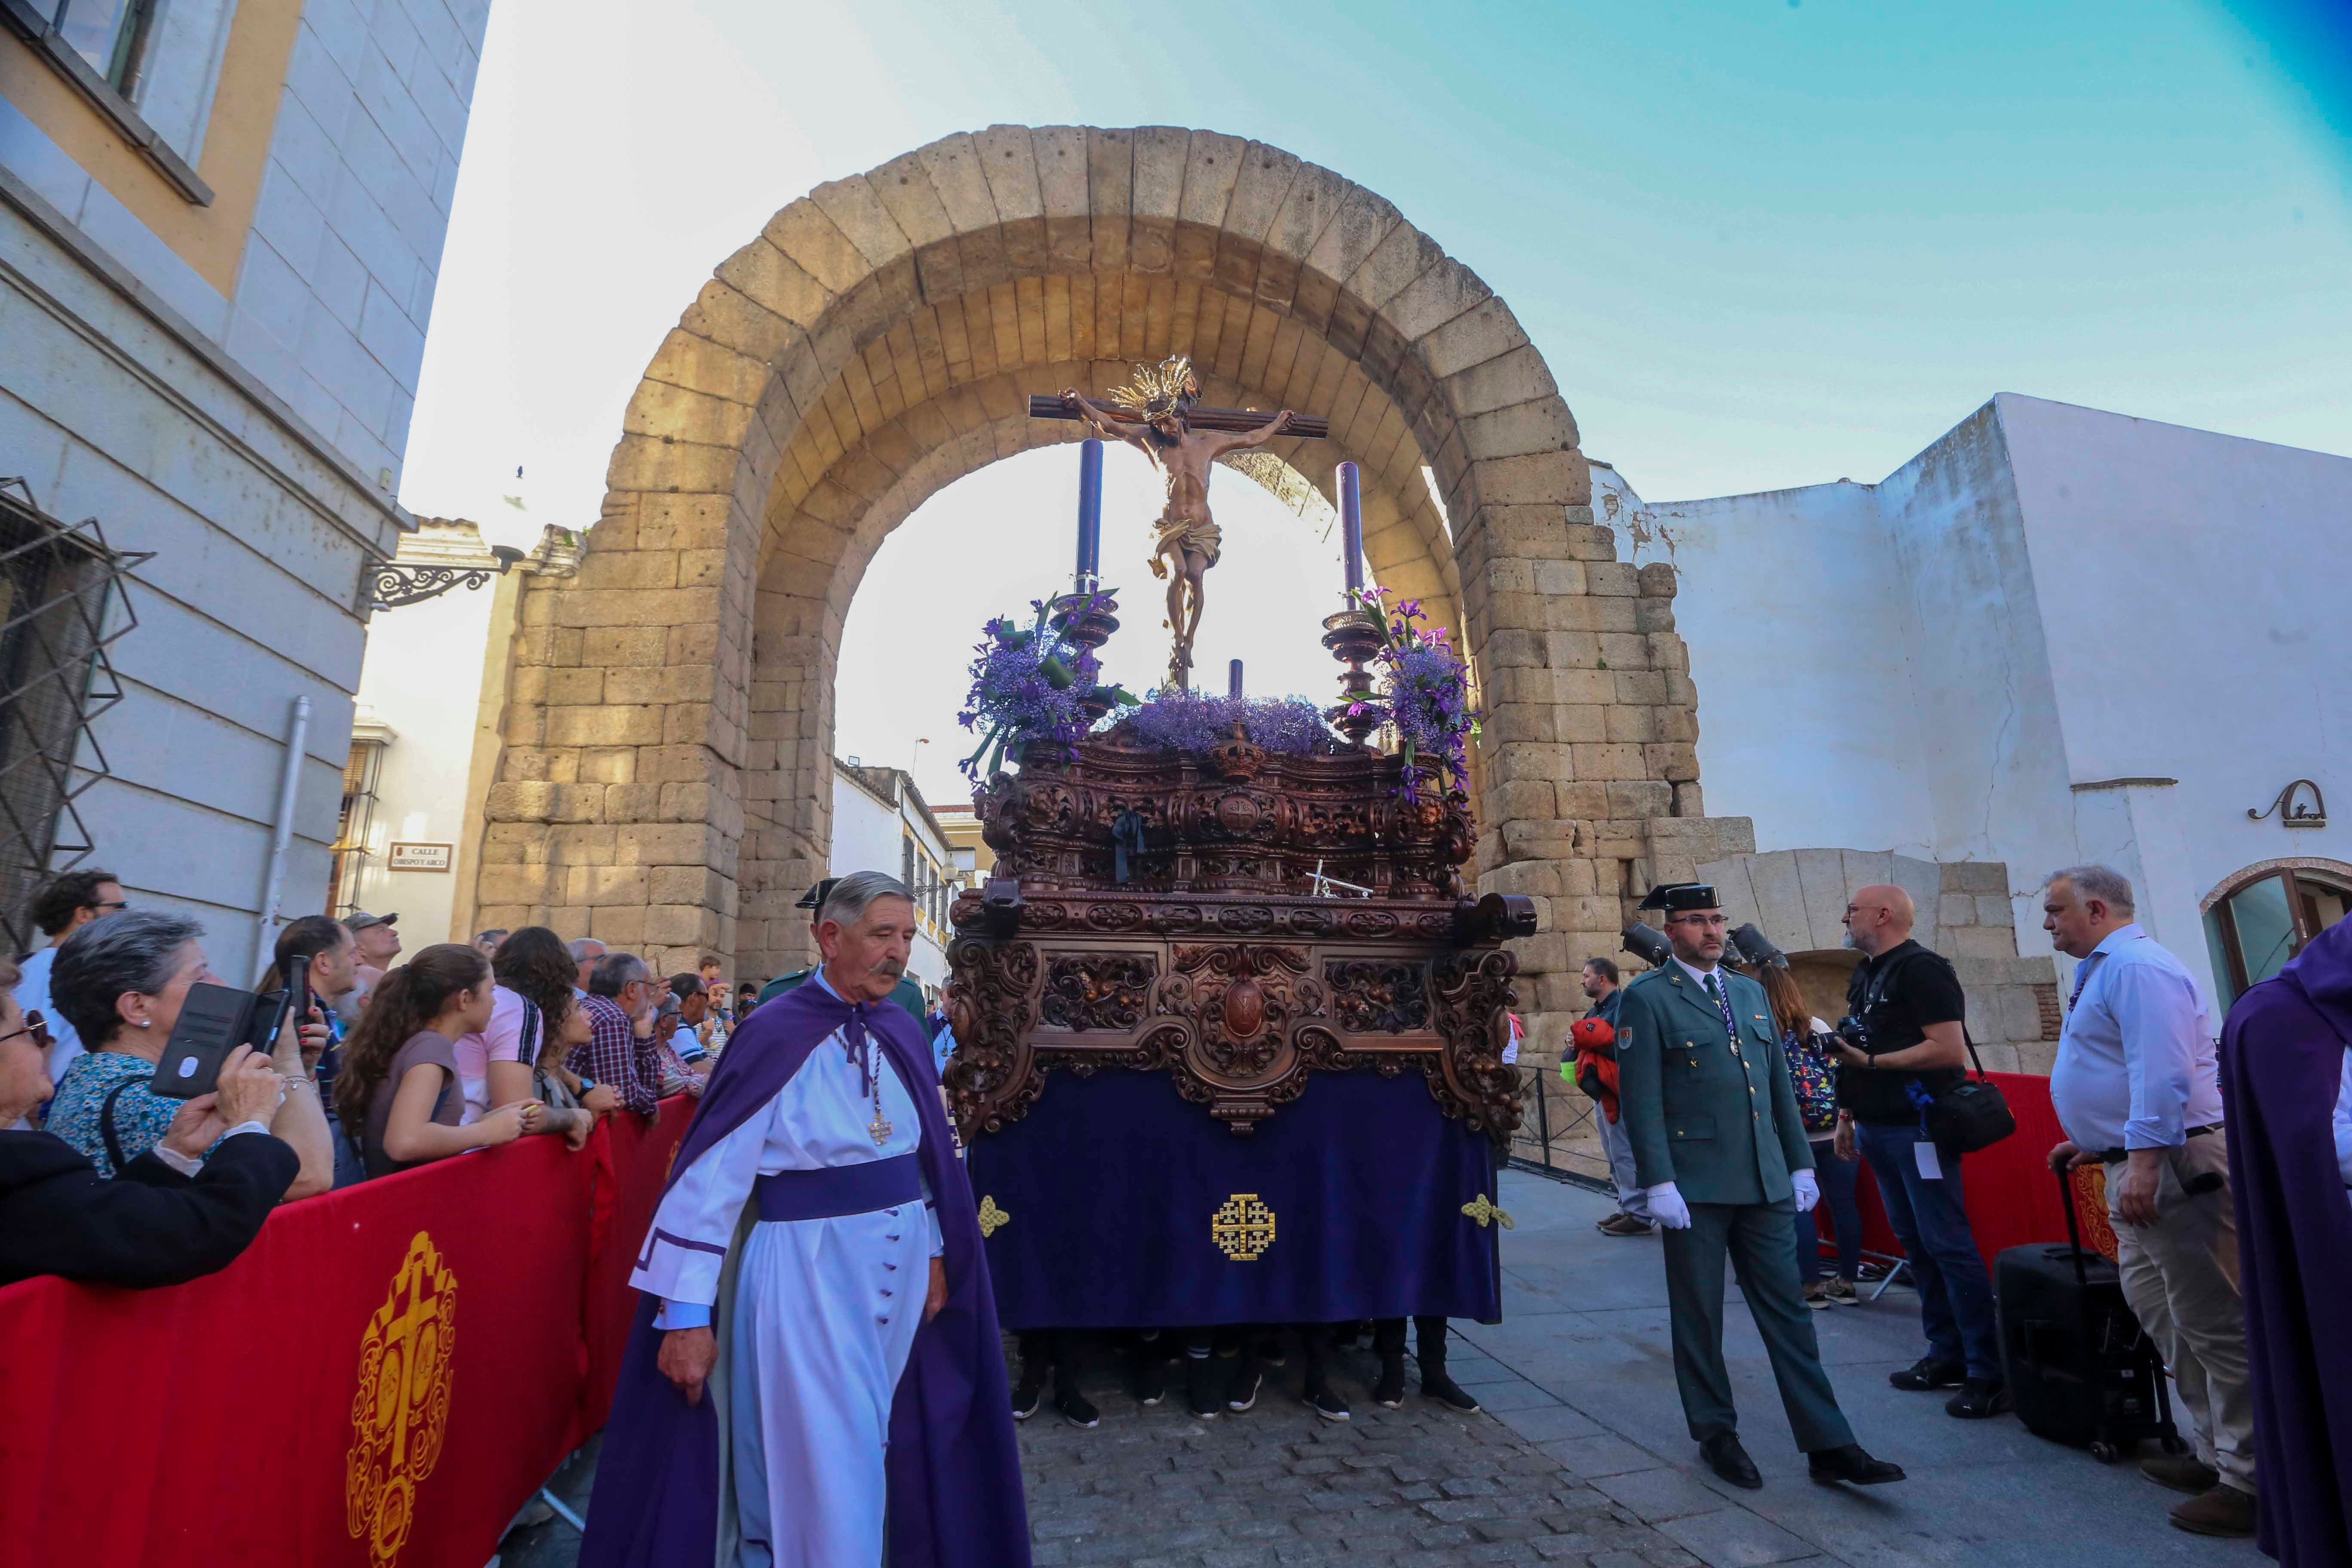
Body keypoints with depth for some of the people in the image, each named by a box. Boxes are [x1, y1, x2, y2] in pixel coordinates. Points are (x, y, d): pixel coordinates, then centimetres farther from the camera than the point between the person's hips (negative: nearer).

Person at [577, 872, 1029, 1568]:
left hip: (900, 1261, 6)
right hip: (808, 1267, -6)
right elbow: (714, 1172, -17)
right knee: (823, 1458, 5)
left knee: (879, 1444, 20)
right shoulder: (776, 1033, -15)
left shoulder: (901, 1034, 3)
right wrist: (687, 1312, -18)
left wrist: (935, 1252, 8)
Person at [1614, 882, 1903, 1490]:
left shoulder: (1750, 993, 13)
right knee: (1698, 1319, 9)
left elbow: (1780, 1086, 16)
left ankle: (1828, 1444, 20)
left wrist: (1801, 1164, 12)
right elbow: (1641, 1099, -11)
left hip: (1765, 1184, 5)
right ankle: (1716, 1435, 25)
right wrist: (1659, 1183, -15)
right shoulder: (1647, 999, -8)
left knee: (1788, 1313, 11)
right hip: (1695, 1188, -5)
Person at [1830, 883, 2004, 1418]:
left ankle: (1988, 1371, 4)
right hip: (1876, 1128, 9)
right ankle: (1947, 1353, 23)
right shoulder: (1865, 976, 15)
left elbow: (1950, 1049, -20)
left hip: (1917, 1128, -9)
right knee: (1913, 1242, 13)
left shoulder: (1921, 969, -12)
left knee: (1947, 1244, -5)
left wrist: (1872, 1061, -19)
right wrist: (1847, 1115, 19)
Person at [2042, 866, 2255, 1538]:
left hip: (2171, 1161, -11)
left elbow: (2162, 1071, -24)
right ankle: (2218, 1453, 28)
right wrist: (2098, 1143, 24)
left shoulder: (2137, 968, -15)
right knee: (2158, 1309, 17)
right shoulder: (2106, 971, 17)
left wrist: (2144, 1158, -27)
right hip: (2138, 1161, 11)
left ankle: (2252, 1481, 6)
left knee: (2213, 1322, -3)